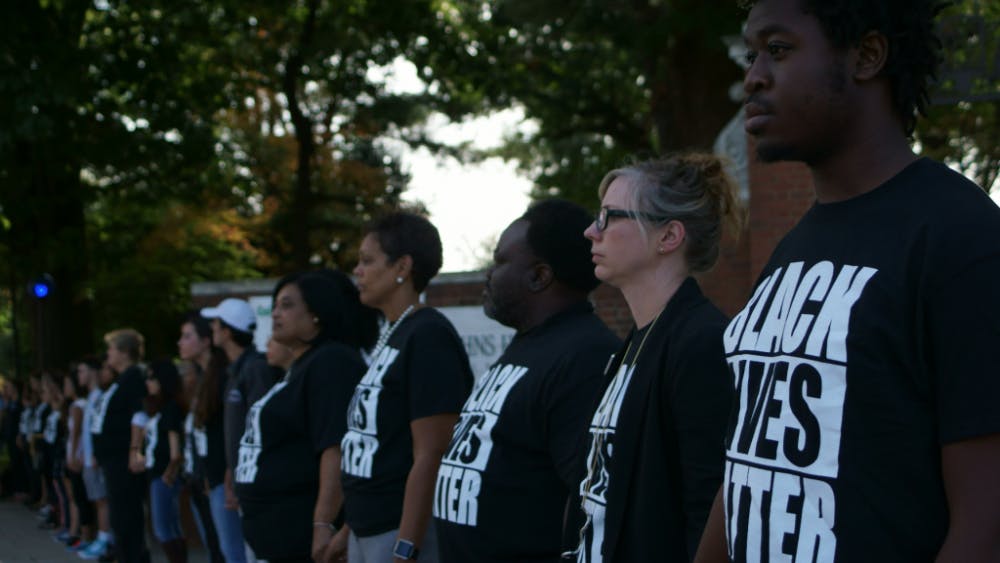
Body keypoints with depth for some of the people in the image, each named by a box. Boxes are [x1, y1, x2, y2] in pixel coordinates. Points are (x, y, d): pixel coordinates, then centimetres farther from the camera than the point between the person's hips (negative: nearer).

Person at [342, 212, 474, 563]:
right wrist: (350, 527, 18)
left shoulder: (429, 337, -15)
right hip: (365, 530, 9)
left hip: (403, 533, -9)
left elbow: (430, 458, -20)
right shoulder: (389, 337, 11)